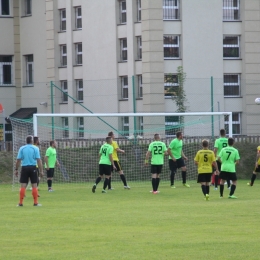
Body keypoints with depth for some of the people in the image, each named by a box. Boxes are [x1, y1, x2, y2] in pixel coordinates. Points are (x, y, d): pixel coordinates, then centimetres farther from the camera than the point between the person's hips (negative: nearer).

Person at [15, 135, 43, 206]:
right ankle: (35, 202, 5)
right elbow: (38, 160, -6)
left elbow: (18, 160, 1)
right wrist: (41, 170, -3)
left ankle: (21, 203, 2)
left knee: (23, 186, 3)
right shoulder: (35, 148, -2)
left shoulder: (22, 148, 2)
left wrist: (16, 169, 9)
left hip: (24, 168, 1)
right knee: (34, 185, 4)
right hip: (33, 168, -1)